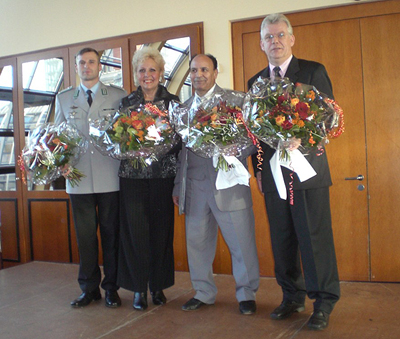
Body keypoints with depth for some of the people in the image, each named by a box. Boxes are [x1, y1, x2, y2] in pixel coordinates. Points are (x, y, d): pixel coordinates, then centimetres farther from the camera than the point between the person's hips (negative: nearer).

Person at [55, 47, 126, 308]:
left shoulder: (118, 95, 7)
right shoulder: (64, 98, 14)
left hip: (110, 178, -2)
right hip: (79, 178, 2)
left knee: (111, 232, 5)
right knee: (85, 235, 8)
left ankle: (111, 287, 18)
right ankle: (89, 288, 21)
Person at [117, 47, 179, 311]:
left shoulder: (172, 101, 7)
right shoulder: (126, 102, 11)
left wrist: (160, 148, -11)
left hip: (163, 173, 0)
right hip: (132, 173, 1)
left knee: (161, 228, 2)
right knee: (135, 228, -2)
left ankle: (158, 286, 17)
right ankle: (139, 287, 12)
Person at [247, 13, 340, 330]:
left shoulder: (313, 71, 2)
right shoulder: (256, 81, 15)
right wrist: (259, 167, 7)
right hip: (273, 172, 4)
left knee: (315, 237, -1)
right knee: (282, 239, 10)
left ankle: (324, 302, 13)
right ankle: (293, 297, 25)